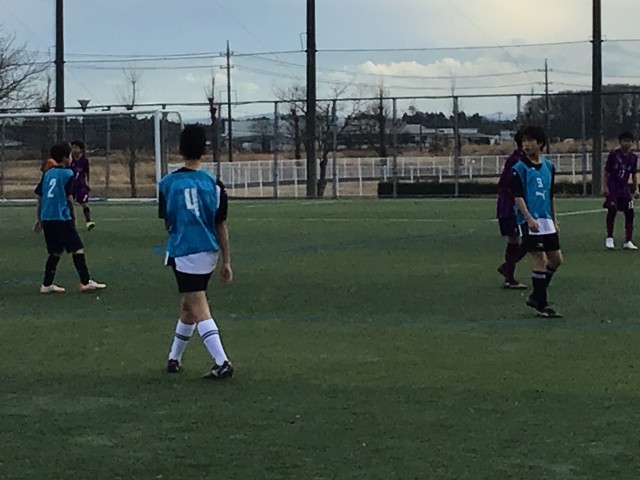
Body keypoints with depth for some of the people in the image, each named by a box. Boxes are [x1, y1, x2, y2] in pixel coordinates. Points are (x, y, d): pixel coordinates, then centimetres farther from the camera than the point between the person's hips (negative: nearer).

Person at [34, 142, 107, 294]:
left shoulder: (47, 174, 14)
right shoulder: (67, 173, -4)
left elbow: (39, 197, 15)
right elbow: (69, 197, -8)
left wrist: (39, 219, 22)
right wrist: (73, 215, 6)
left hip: (46, 218, 7)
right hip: (62, 218, -7)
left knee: (56, 252, 15)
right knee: (78, 249, -3)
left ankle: (47, 285, 14)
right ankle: (85, 282, -7)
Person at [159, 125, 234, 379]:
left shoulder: (167, 184, -4)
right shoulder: (213, 183, -2)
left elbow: (167, 223, 8)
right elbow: (221, 226, 0)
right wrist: (226, 262, 6)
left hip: (183, 252, -3)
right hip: (208, 252, 3)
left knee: (200, 311, -5)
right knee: (188, 306, 19)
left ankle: (222, 363, -18)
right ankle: (174, 358, 32)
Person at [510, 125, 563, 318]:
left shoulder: (548, 166, 13)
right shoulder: (519, 168, -5)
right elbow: (518, 196, -11)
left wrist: (554, 220, 19)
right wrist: (529, 218, -21)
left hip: (547, 221, 7)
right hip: (530, 221, -7)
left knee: (556, 259, 9)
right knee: (540, 260, -9)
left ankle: (536, 296, 23)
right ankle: (541, 305, -1)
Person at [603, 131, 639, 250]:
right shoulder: (614, 154, -6)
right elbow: (606, 172, -2)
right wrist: (605, 187, -9)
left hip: (624, 188, 4)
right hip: (612, 187, -4)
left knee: (629, 213, 0)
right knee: (612, 210, -19)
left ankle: (628, 241, 9)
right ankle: (609, 238, -4)